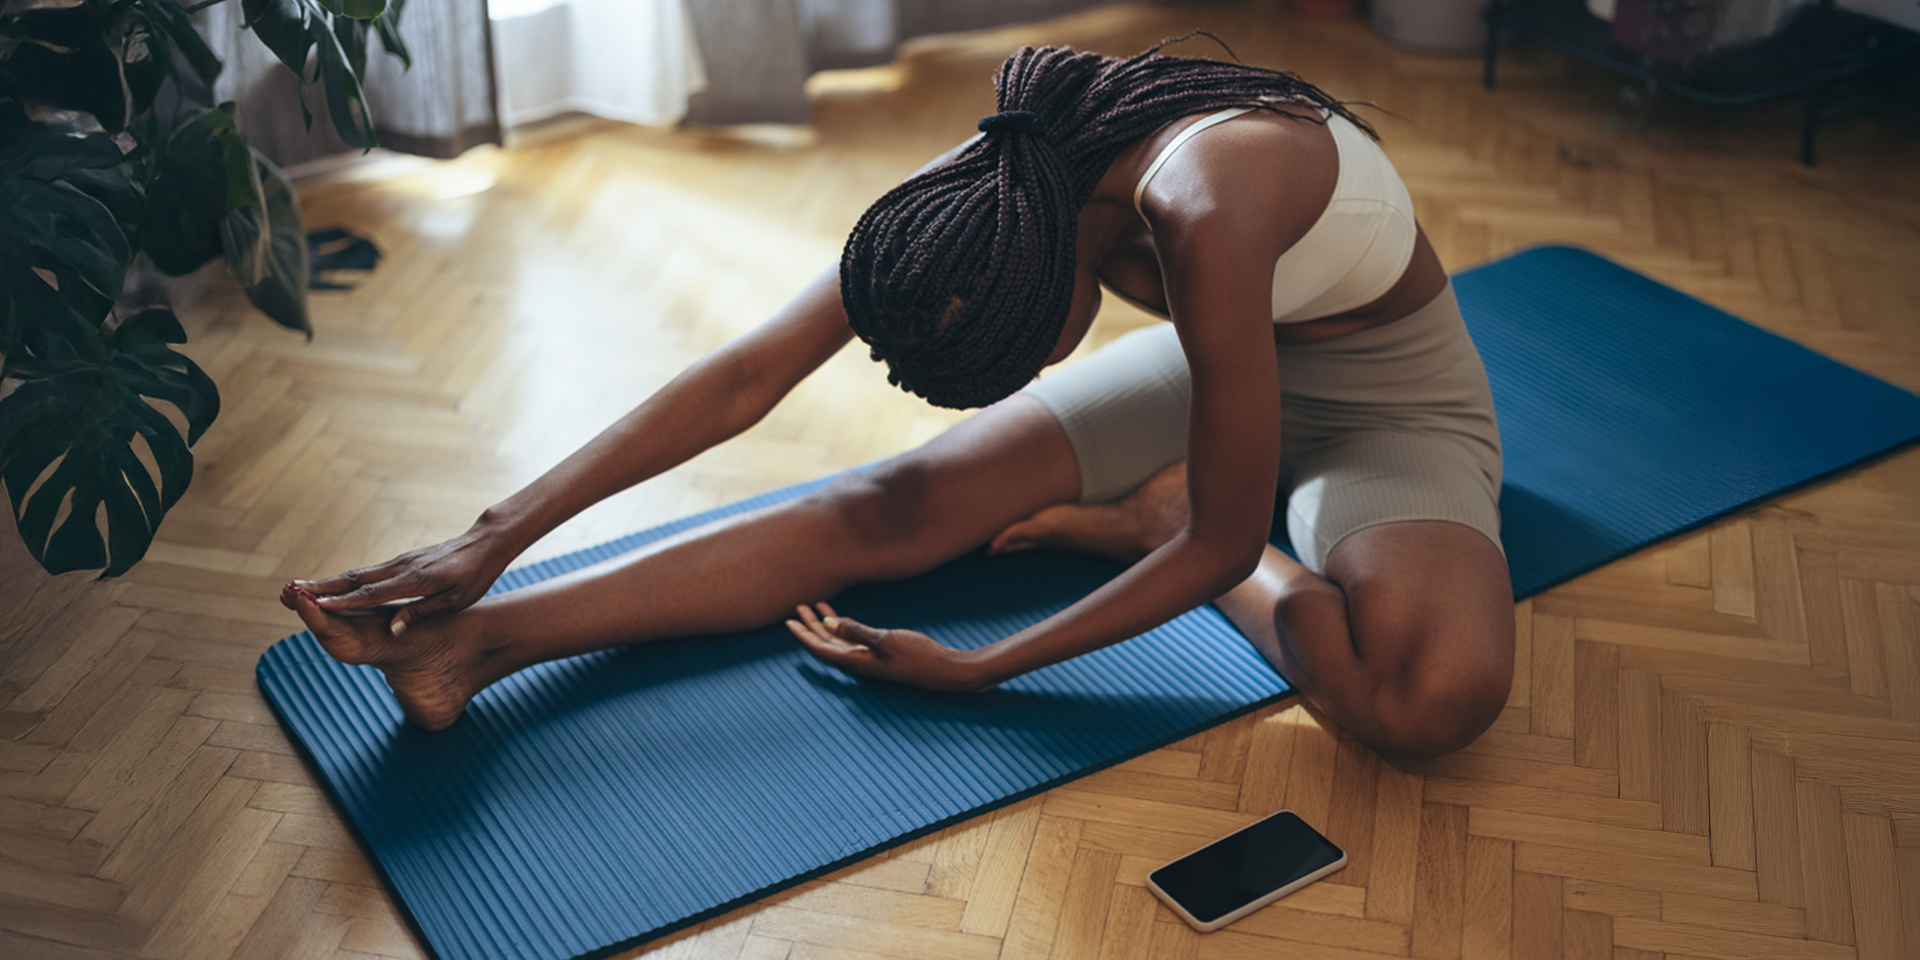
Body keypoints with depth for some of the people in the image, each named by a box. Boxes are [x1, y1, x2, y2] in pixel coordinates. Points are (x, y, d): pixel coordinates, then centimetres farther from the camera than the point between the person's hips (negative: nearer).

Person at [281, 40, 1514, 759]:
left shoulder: (1202, 214, -42)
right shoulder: (985, 188, -22)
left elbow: (1225, 545, -31)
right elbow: (749, 375, -18)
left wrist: (980, 669, -26)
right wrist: (499, 534, -21)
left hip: (1399, 398, -4)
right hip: (1231, 363, 4)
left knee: (1438, 693, -38)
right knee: (898, 506, -17)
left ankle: (1142, 523, -14)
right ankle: (476, 641, -20)